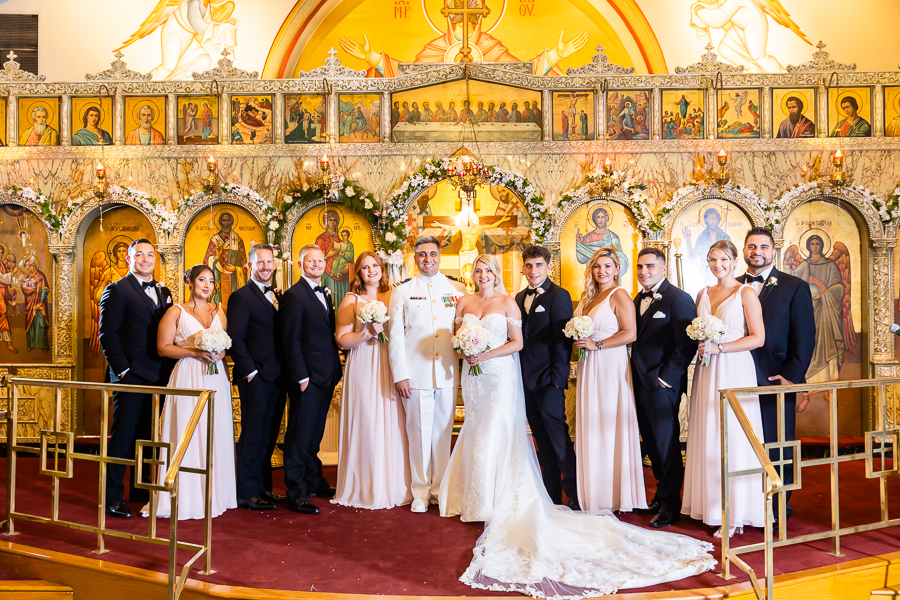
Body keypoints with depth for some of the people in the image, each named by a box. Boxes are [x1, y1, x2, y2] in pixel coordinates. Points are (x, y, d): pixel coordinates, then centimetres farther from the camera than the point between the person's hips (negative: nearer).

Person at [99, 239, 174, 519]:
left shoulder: (163, 292, 15)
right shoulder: (117, 290, -4)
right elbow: (108, 334, -9)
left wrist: (169, 370, 5)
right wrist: (123, 369, -14)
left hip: (159, 377, 6)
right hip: (132, 376, -6)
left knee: (149, 436, 13)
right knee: (123, 436, -1)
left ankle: (141, 489, 24)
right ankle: (113, 497, 8)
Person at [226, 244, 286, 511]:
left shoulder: (278, 296, 16)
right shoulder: (241, 297, -5)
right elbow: (235, 339, -11)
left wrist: (286, 371, 7)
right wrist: (250, 371, -14)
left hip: (277, 378, 7)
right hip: (255, 378, -7)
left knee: (268, 436, 13)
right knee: (252, 436, 0)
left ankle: (264, 488, 23)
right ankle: (247, 493, 9)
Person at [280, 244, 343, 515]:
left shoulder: (324, 294, 15)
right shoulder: (295, 295, -10)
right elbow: (291, 340, -14)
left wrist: (336, 369, 12)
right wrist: (301, 376, -17)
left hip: (326, 377, 8)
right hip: (308, 378, -8)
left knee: (315, 433, 18)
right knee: (300, 436, -2)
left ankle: (313, 481, 31)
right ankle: (296, 494, 5)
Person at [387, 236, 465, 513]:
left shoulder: (458, 290, 7)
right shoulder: (402, 291, 4)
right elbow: (395, 336, 1)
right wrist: (399, 375, -5)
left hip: (447, 375, 1)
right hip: (415, 374, -1)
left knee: (443, 433, 9)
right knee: (419, 433, 5)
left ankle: (440, 489, 23)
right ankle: (420, 492, 18)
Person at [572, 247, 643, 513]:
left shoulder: (619, 295, -7)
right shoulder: (588, 297, 16)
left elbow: (630, 333, -15)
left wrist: (596, 345, -16)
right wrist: (579, 342, 6)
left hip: (610, 366, -7)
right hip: (588, 368, 7)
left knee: (609, 428, -1)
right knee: (591, 429, 8)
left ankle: (616, 496, 11)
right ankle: (594, 494, 17)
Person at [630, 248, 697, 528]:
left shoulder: (679, 299, -11)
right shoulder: (638, 299, 14)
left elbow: (687, 344, -15)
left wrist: (665, 376, -16)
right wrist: (635, 376, 9)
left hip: (662, 384, -8)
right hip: (640, 384, 8)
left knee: (667, 443, 1)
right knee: (651, 443, 15)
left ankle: (670, 505, 13)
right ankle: (662, 493, 30)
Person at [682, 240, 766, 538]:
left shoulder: (746, 293, -3)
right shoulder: (703, 294, 13)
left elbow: (758, 338, -9)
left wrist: (719, 348, -15)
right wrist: (700, 345, -1)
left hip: (734, 370, -5)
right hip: (707, 372, 5)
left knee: (732, 438, -3)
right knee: (708, 438, 6)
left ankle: (735, 513, 6)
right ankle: (711, 505, 15)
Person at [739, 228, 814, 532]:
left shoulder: (795, 287, 3)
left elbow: (805, 337, -2)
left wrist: (792, 376, -10)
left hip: (776, 381, -2)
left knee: (777, 448, 5)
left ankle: (777, 512, 17)